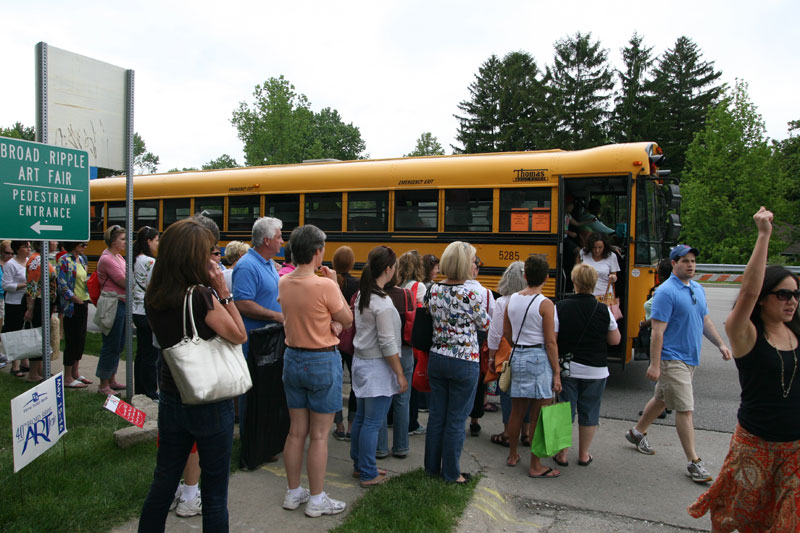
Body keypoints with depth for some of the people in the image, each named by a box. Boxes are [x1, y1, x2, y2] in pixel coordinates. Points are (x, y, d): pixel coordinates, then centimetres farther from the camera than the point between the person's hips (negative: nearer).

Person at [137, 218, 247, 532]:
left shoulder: (152, 298, -2)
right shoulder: (201, 296, -22)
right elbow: (239, 335, -13)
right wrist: (223, 291, -12)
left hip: (171, 399, 6)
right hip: (210, 403, -6)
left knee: (163, 482, 21)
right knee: (215, 491, 10)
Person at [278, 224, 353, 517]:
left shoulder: (283, 282, -3)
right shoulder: (325, 286, -21)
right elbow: (347, 320, -8)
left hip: (292, 358, 6)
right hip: (322, 361, -6)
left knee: (296, 430, 17)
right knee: (319, 435, 6)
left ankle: (293, 492, 30)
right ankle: (316, 500, 18)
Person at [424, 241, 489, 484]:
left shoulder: (433, 290, -2)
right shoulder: (472, 295, -18)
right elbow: (484, 324, -3)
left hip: (437, 357, 5)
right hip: (464, 362, -5)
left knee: (436, 415, 15)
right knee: (456, 419, 7)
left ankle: (432, 466, 27)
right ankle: (451, 472, 18)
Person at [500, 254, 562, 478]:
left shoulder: (511, 300, 4)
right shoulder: (545, 304, -13)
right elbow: (550, 342, -13)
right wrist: (556, 372, -7)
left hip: (517, 357, 6)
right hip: (539, 358, -6)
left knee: (517, 411, 17)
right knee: (539, 416, 4)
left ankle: (512, 456, 31)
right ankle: (536, 466, 12)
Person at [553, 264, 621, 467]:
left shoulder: (560, 307, -9)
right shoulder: (603, 310, -6)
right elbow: (615, 340, 3)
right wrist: (613, 320, 18)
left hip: (567, 368, -1)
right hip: (595, 371, 1)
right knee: (589, 412, 14)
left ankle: (562, 454, 17)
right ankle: (584, 455, 25)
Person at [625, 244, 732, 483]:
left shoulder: (698, 289, 11)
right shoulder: (666, 291, -16)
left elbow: (705, 321, 22)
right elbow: (657, 331, -18)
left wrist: (721, 344, 14)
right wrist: (654, 365, -20)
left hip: (690, 359, 8)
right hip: (672, 359, -8)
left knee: (662, 399, 19)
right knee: (685, 409, -5)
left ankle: (637, 432, 36)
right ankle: (694, 462, 5)